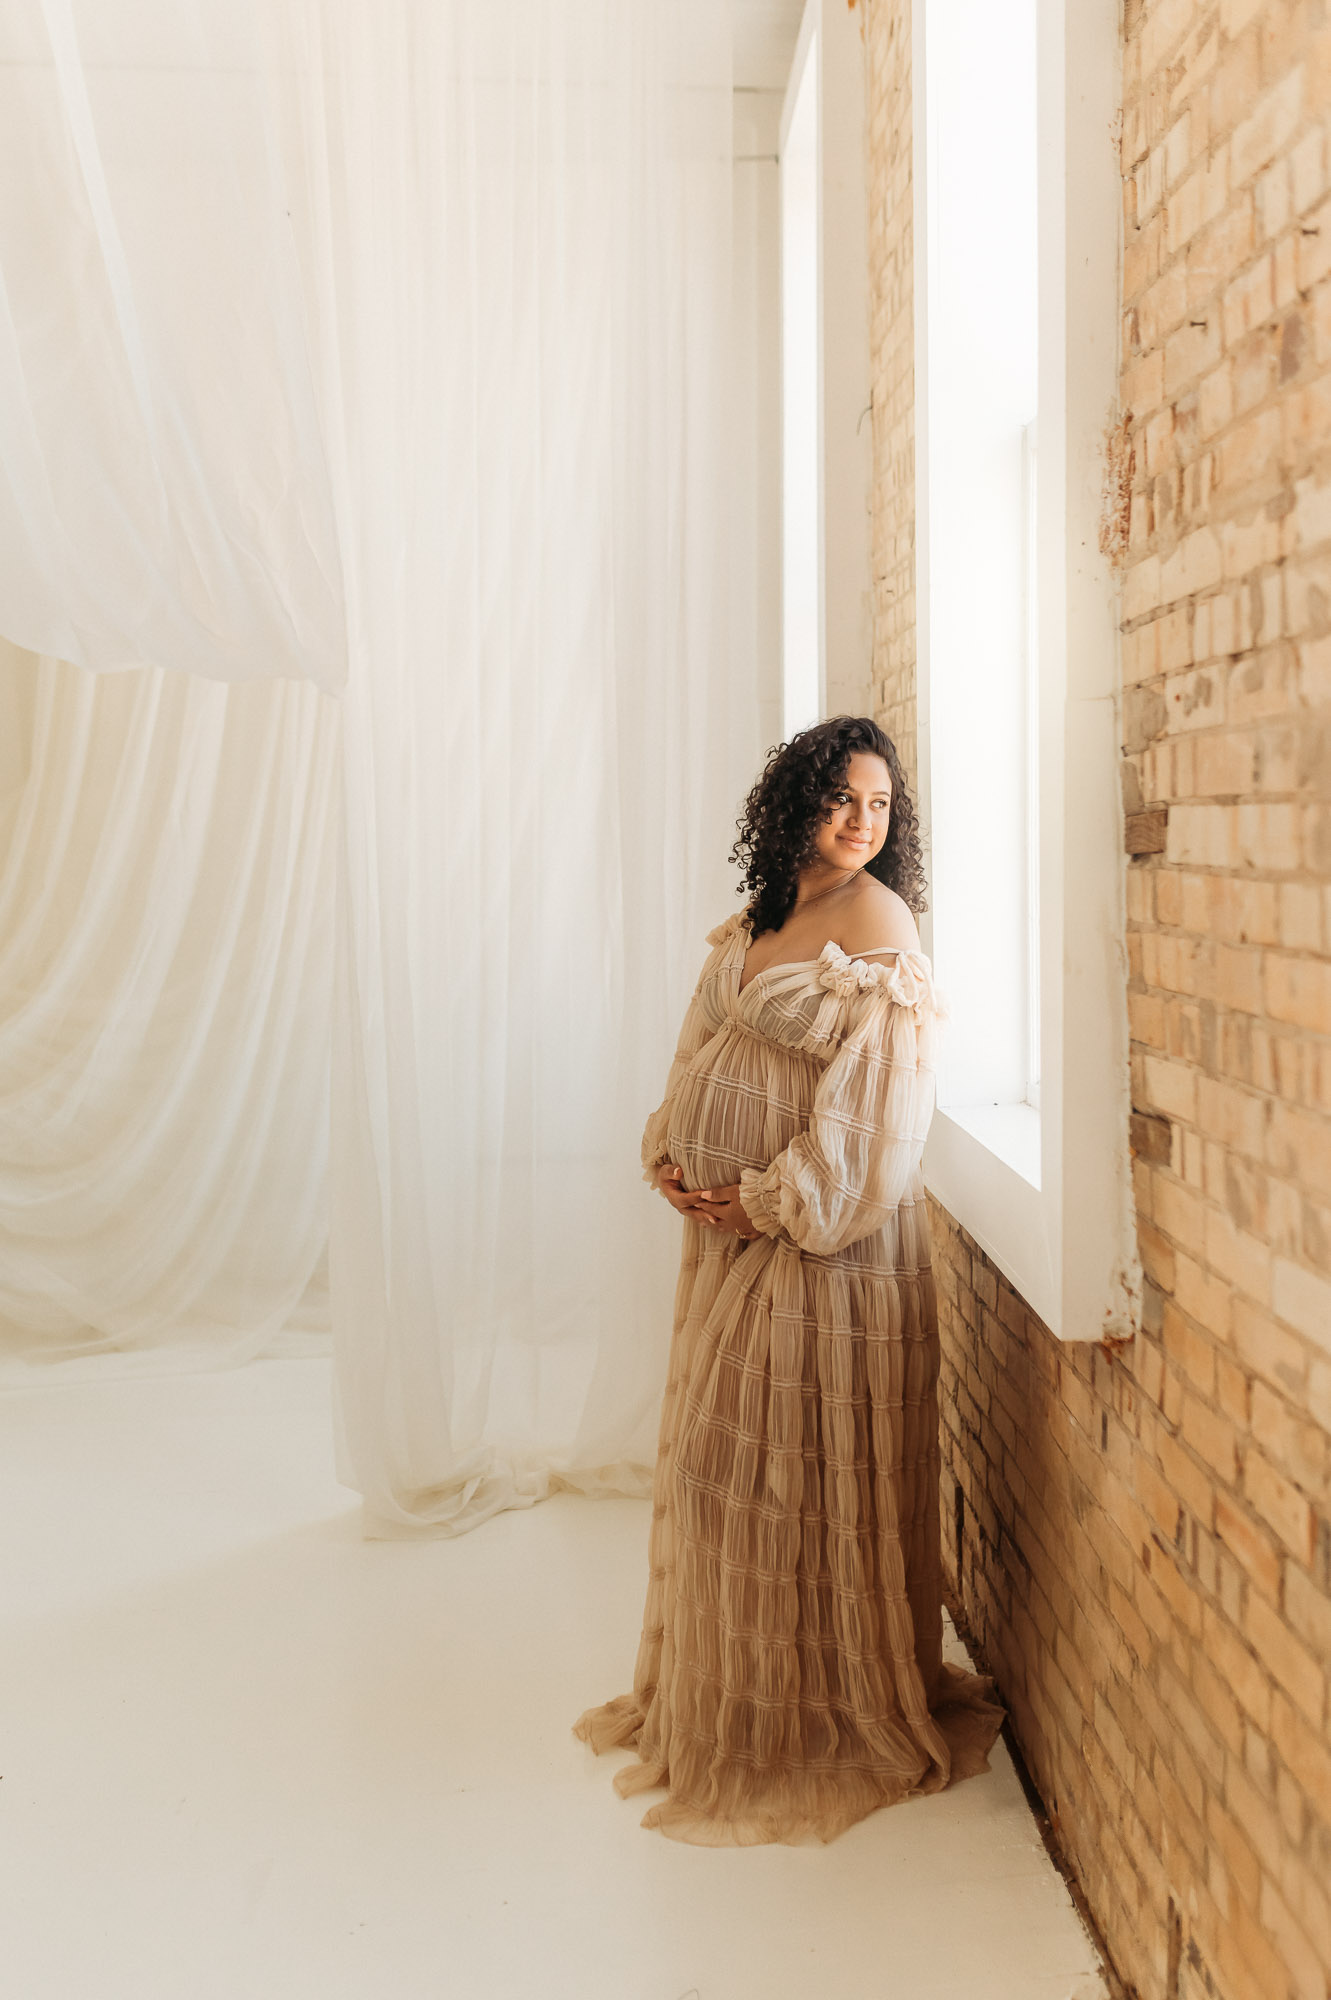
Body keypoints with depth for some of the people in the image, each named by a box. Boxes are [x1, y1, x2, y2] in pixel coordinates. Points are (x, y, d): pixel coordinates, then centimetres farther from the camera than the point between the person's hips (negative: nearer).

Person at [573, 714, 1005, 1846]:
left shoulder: (877, 920, -12)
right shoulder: (750, 928, 11)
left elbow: (875, 1104, -18)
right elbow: (701, 1057, 16)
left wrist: (771, 1198, -16)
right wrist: (672, 1163, 0)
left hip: (828, 1242, -8)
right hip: (732, 1232, 8)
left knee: (803, 1471, 2)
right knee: (720, 1455, 16)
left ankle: (822, 1720, 20)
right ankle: (717, 1694, 35)